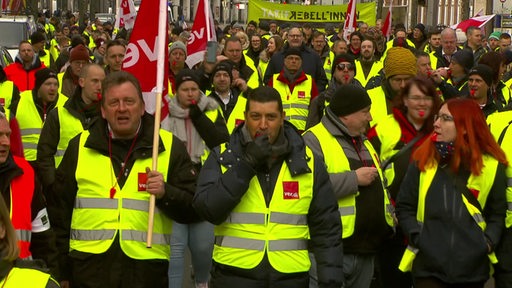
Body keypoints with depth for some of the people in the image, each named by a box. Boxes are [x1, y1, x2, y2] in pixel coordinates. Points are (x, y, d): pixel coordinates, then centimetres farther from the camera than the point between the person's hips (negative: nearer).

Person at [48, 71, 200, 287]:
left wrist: (166, 193, -18)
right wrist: (60, 268, 9)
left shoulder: (170, 147, 3)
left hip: (147, 269, -1)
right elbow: (59, 209, 12)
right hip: (89, 269, 1)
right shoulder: (80, 146, 8)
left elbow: (193, 208, 1)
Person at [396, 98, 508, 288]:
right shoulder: (423, 161, 2)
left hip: (473, 269, 1)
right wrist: (417, 237, -7)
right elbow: (404, 207, 6)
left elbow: (498, 213, 9)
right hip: (428, 266, 0)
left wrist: (488, 242, -5)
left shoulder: (491, 167, 1)